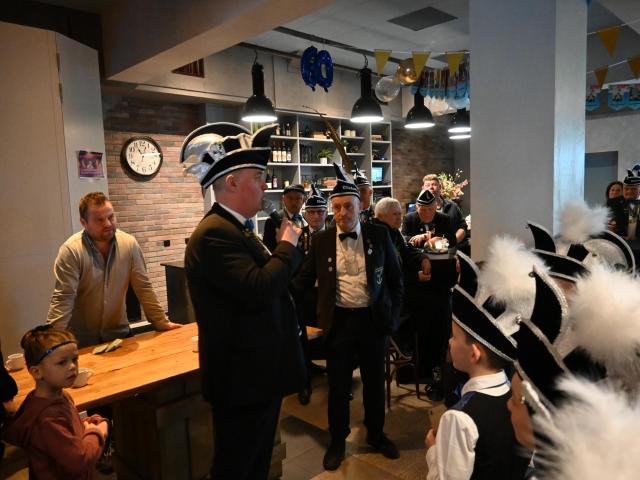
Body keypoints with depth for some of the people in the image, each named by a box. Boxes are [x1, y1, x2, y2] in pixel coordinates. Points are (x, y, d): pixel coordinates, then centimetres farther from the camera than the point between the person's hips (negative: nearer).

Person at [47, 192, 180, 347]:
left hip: (118, 333, 3)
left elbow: (144, 288, -4)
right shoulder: (71, 250, -18)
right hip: (81, 339, -3)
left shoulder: (129, 244, -8)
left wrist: (162, 323, -5)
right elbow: (63, 299, -19)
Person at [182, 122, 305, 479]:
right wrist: (286, 246, -18)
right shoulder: (214, 233, -22)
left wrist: (286, 247, 5)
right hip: (243, 379, -10)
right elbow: (259, 290, -31)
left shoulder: (237, 229, 11)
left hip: (259, 373, 10)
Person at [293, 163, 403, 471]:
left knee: (374, 381, 17)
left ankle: (376, 435, 39)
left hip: (373, 319, 1)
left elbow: (394, 277, 4)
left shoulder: (379, 235, -2)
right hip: (338, 321, 0)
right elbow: (305, 280, 3)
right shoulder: (321, 241, -2)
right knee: (338, 385, 10)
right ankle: (337, 442, 30)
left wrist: (394, 314, 1)